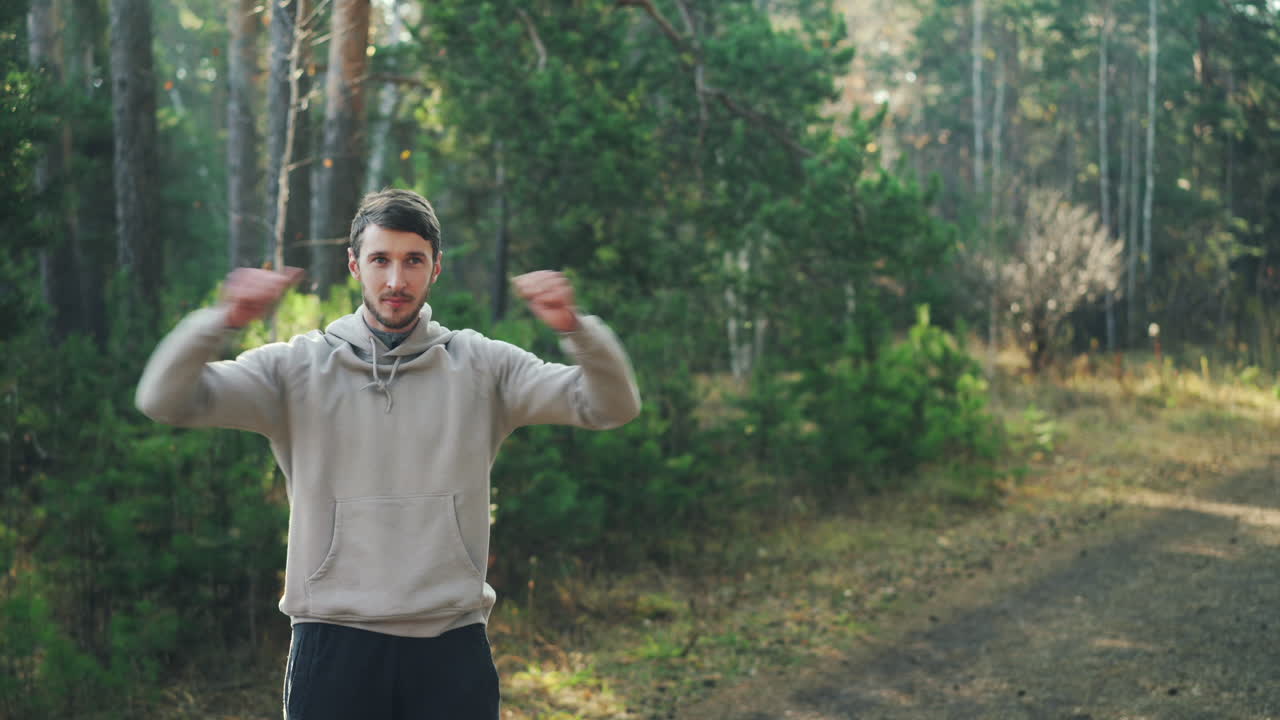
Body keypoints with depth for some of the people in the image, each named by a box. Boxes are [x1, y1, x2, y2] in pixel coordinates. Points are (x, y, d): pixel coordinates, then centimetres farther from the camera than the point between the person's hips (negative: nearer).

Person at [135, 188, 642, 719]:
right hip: (334, 648, 0)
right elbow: (163, 400, -5)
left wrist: (574, 328, -22)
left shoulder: (481, 367, 5)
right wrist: (223, 321, -22)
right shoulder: (296, 369, 4)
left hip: (452, 652, 1)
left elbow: (611, 406, -3)